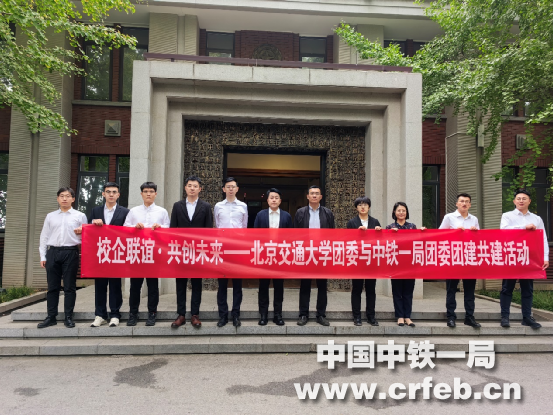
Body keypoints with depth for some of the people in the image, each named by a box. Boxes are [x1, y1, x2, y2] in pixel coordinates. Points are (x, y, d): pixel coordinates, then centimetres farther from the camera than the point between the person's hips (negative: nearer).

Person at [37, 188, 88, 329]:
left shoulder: (80, 216, 5)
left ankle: (68, 317, 10)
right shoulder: (50, 216, 12)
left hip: (71, 253, -2)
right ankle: (51, 317, 16)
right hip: (53, 252, 3)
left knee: (69, 287, 2)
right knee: (52, 286, 7)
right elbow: (44, 236, 11)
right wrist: (43, 256, 7)